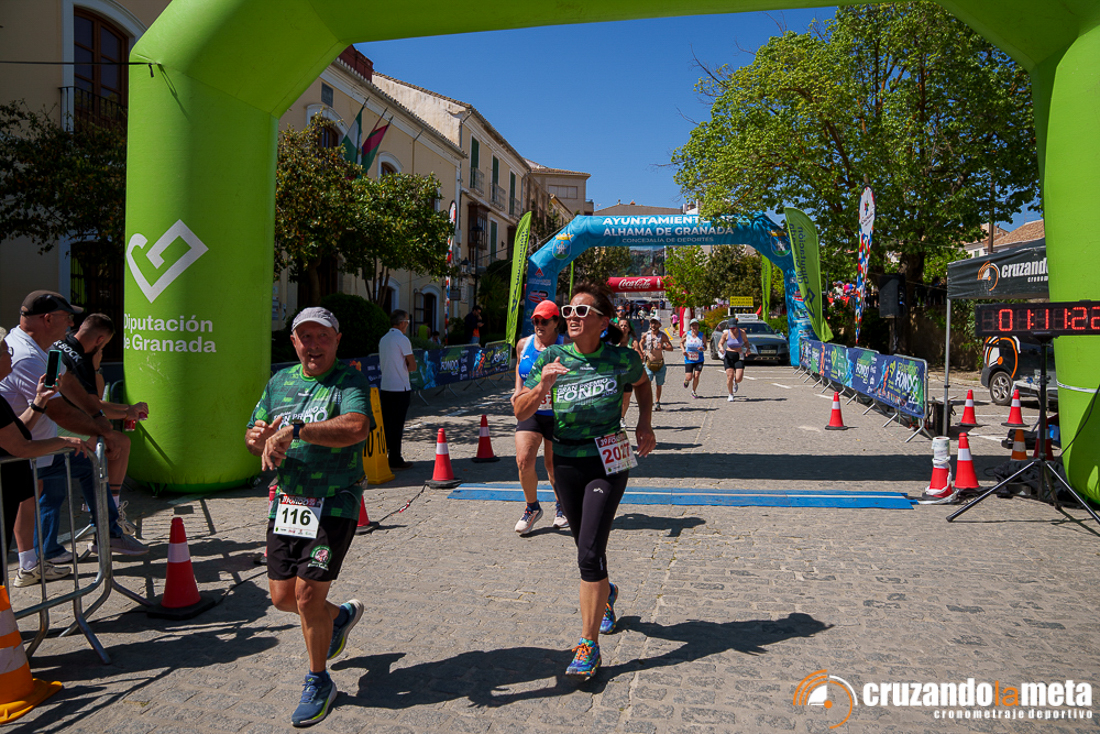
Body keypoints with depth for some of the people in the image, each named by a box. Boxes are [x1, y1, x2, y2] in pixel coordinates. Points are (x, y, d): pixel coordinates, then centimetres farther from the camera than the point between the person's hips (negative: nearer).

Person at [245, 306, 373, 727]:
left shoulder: (349, 381, -9)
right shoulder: (280, 381, 10)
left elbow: (356, 428, -29)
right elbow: (253, 435, 13)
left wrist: (295, 430, -32)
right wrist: (258, 438, -11)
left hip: (334, 506, -6)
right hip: (286, 502, 6)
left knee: (308, 595, -5)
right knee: (283, 597, 10)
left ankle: (318, 682, 20)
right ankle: (341, 615, 43)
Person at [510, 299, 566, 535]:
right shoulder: (523, 344, 2)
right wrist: (518, 390, 8)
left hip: (557, 414, -3)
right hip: (529, 411, 3)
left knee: (553, 464, 7)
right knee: (523, 461, -11)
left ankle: (561, 505, 36)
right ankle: (532, 507, 13)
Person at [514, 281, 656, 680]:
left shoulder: (622, 358, -8)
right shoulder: (552, 358, -5)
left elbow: (642, 383, 16)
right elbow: (521, 412, -8)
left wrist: (645, 423, 4)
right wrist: (543, 386, -26)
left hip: (607, 461, -3)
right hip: (566, 462, 3)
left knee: (589, 552, -13)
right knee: (587, 546, 20)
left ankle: (588, 644, 0)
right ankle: (605, 593, 52)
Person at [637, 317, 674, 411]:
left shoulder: (663, 335, -3)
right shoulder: (646, 335, 3)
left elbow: (671, 348, -7)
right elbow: (640, 343, 24)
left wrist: (662, 347, -25)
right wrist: (642, 352, 8)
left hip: (660, 364, 0)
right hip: (649, 363, 0)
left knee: (659, 385, 9)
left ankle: (657, 403, 24)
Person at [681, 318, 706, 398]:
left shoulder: (702, 335, -3)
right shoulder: (686, 334, -2)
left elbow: (705, 346, 6)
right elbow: (681, 343, 14)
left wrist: (702, 348, -17)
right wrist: (683, 350, -4)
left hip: (699, 360, 0)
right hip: (688, 359, 0)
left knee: (696, 376, -7)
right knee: (689, 377, -7)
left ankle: (693, 391, 15)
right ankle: (686, 380, 32)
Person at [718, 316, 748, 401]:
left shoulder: (742, 332, -3)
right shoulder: (726, 333, -5)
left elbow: (746, 341, 13)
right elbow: (720, 343, 3)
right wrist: (721, 348, -20)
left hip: (739, 357, 0)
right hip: (729, 356, 0)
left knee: (738, 379, -9)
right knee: (730, 376, -10)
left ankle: (735, 383, 30)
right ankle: (731, 395, 10)